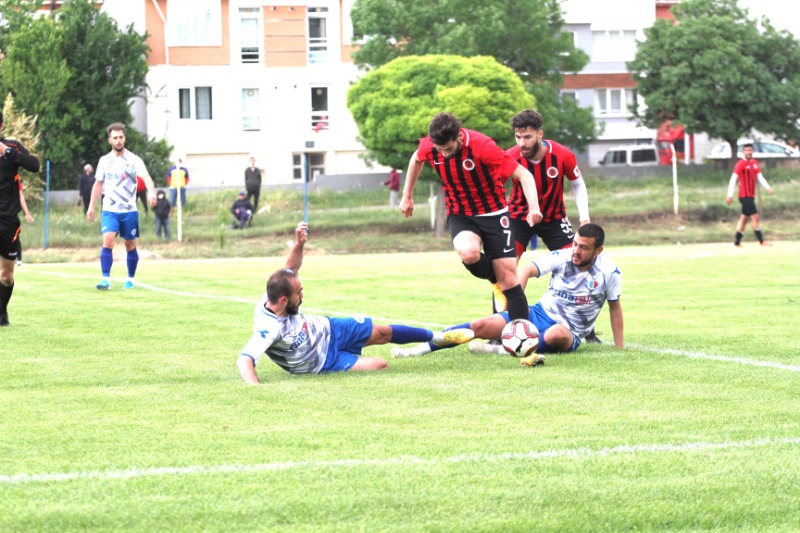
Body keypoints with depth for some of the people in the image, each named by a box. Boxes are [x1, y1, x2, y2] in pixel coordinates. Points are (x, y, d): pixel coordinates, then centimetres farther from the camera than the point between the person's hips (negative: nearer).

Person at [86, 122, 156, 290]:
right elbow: (98, 184, 17)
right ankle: (106, 279, -17)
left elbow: (146, 177, -20)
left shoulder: (133, 160, -4)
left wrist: (151, 192, -39)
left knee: (130, 245, 7)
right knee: (108, 241, -16)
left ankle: (131, 279, 23)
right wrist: (91, 206, 15)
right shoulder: (104, 160, 7)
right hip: (109, 210, 1)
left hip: (129, 210, -1)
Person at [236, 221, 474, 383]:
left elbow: (291, 268, -1)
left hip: (325, 329, 7)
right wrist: (255, 387, -70)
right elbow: (245, 359, -51)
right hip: (323, 361, -7)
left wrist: (299, 244, -20)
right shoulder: (267, 329, -41)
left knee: (383, 332, 12)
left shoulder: (274, 295, -19)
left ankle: (439, 337, 34)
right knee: (380, 365, -16)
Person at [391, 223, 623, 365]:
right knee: (480, 326, -13)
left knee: (558, 334, -43)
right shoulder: (562, 257, -5)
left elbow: (614, 307, 3)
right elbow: (526, 270, -9)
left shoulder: (609, 272, -9)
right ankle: (422, 348, -11)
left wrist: (620, 347, 3)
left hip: (569, 333, -3)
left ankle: (502, 350, -42)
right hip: (541, 313, 3)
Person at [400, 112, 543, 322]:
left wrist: (534, 207, -39)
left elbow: (523, 175, -24)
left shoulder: (482, 146, -27)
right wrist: (407, 196, 17)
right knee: (468, 253, -31)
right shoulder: (429, 146, -15)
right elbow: (416, 160, 12)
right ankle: (495, 280, 2)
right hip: (460, 215, 2)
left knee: (508, 278, -7)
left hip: (492, 213, -2)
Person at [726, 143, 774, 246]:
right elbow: (733, 179, -12)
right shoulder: (741, 164, -10)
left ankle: (737, 242, 19)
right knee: (756, 217, -10)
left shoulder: (755, 163, 11)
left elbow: (760, 177, 8)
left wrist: (768, 187, -9)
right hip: (745, 196, -8)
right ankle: (761, 241, -8)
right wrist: (730, 195, -15)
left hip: (751, 196, 8)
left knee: (744, 218, 12)